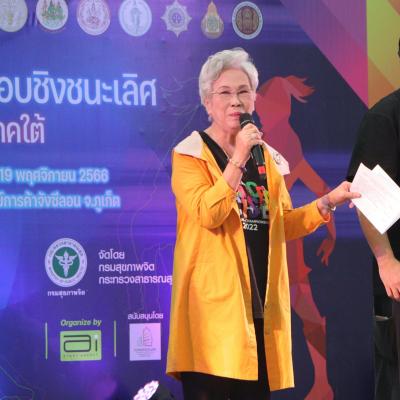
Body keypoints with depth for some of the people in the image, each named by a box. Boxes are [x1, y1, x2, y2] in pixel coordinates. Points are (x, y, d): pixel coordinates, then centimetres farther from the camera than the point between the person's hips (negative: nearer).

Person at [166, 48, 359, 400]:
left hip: (262, 298, 6)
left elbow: (284, 225, 17)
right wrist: (238, 159, -19)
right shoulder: (191, 154, -1)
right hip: (215, 300, -5)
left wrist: (327, 203, 3)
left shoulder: (267, 156, 17)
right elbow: (208, 215, -17)